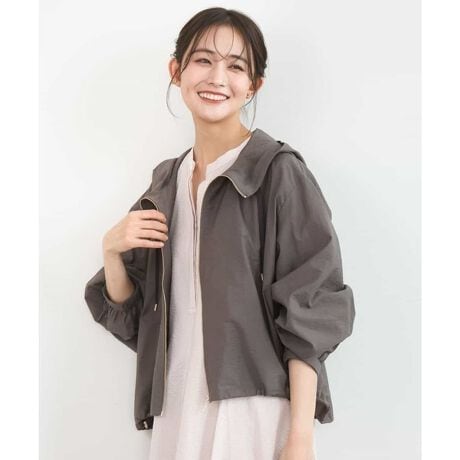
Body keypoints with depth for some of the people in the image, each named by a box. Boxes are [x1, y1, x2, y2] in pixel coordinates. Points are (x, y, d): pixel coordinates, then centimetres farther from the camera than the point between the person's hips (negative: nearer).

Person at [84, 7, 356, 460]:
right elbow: (127, 313, 12)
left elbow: (308, 316, -12)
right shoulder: (166, 182, 9)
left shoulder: (278, 173, -8)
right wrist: (112, 251, -6)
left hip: (251, 410, -5)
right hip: (177, 408, 6)